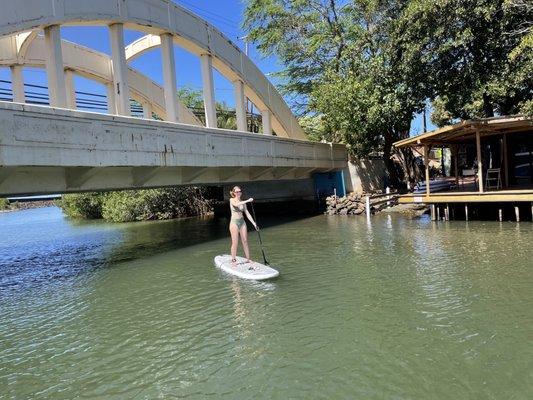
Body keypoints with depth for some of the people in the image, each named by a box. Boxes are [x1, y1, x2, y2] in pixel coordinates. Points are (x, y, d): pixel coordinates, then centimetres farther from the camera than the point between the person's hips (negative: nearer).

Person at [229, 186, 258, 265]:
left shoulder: (243, 202, 9)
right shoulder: (232, 200, -4)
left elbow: (247, 213, 8)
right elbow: (236, 204, -27)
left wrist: (254, 223, 1)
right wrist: (247, 201, -30)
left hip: (242, 222, 5)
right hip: (234, 222, -5)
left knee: (245, 241, 6)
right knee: (235, 242, -5)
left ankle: (248, 259, 13)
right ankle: (233, 260, 3)